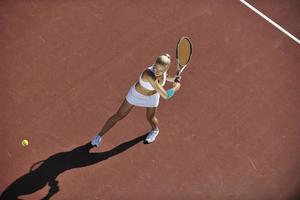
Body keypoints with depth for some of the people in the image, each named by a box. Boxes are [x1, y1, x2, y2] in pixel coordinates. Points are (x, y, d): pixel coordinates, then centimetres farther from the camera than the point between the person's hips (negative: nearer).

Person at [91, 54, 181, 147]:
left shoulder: (164, 66, -27)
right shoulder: (149, 75, -47)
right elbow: (165, 95, -44)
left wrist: (171, 79, -3)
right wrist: (176, 87, -29)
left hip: (153, 95, 4)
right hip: (136, 94, -4)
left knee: (150, 118, 22)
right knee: (119, 115, 8)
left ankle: (155, 130, 60)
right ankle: (99, 135, 29)